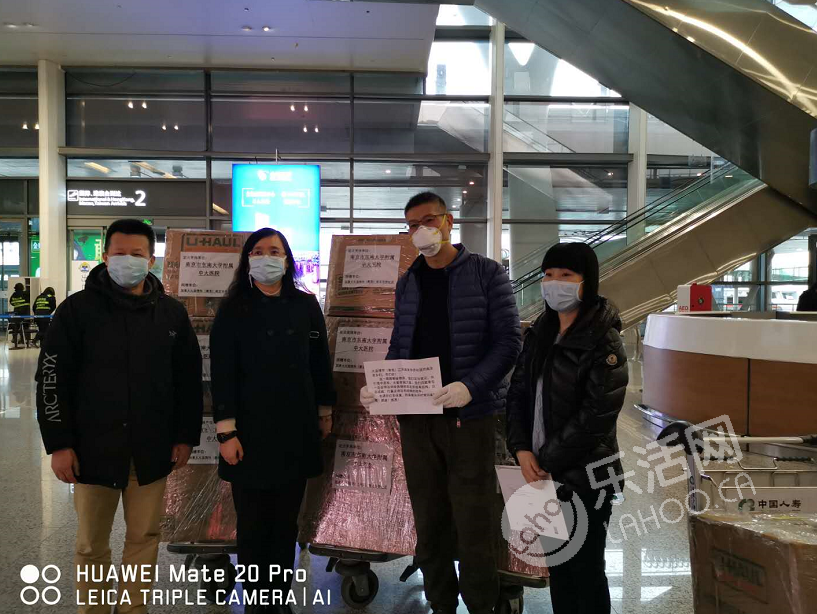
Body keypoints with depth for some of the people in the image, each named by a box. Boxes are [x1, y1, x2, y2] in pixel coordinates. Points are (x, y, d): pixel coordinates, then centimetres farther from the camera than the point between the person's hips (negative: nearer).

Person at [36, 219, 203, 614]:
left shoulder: (172, 313, 3)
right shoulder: (78, 309, -4)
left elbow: (189, 379, 7)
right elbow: (52, 379, -4)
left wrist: (186, 436, 3)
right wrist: (59, 444, -8)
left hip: (152, 449, 2)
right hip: (93, 447, -2)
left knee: (144, 537, 12)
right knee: (91, 545, 10)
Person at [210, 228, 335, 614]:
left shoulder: (306, 306, 4)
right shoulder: (233, 311, -2)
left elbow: (320, 362, 12)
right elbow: (222, 373, -6)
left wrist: (325, 412, 14)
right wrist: (226, 431, -11)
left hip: (296, 430, 2)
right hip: (250, 431, -2)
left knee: (286, 523, 10)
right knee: (252, 524, 4)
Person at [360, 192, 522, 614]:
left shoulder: (486, 274, -2)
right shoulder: (407, 283, 12)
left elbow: (509, 342, -8)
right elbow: (399, 348, 14)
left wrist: (471, 386, -23)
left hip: (469, 415, -4)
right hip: (415, 416, 5)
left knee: (473, 520, 1)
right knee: (429, 519, 12)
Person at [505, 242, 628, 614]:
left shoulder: (604, 342, -14)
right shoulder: (540, 334, 6)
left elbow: (595, 416, -20)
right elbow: (518, 393, 7)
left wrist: (546, 460, -16)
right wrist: (522, 450, -7)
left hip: (585, 479, -6)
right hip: (546, 474, 6)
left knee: (586, 570, 8)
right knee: (556, 566, 17)